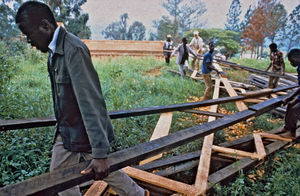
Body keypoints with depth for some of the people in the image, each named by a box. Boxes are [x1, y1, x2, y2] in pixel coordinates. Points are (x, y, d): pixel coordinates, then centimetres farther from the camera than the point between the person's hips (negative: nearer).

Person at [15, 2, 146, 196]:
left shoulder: (74, 49, -26)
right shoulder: (54, 49, 3)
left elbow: (91, 102, -31)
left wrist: (100, 153, -30)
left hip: (87, 132, -9)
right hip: (65, 131, 9)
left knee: (104, 170, 11)